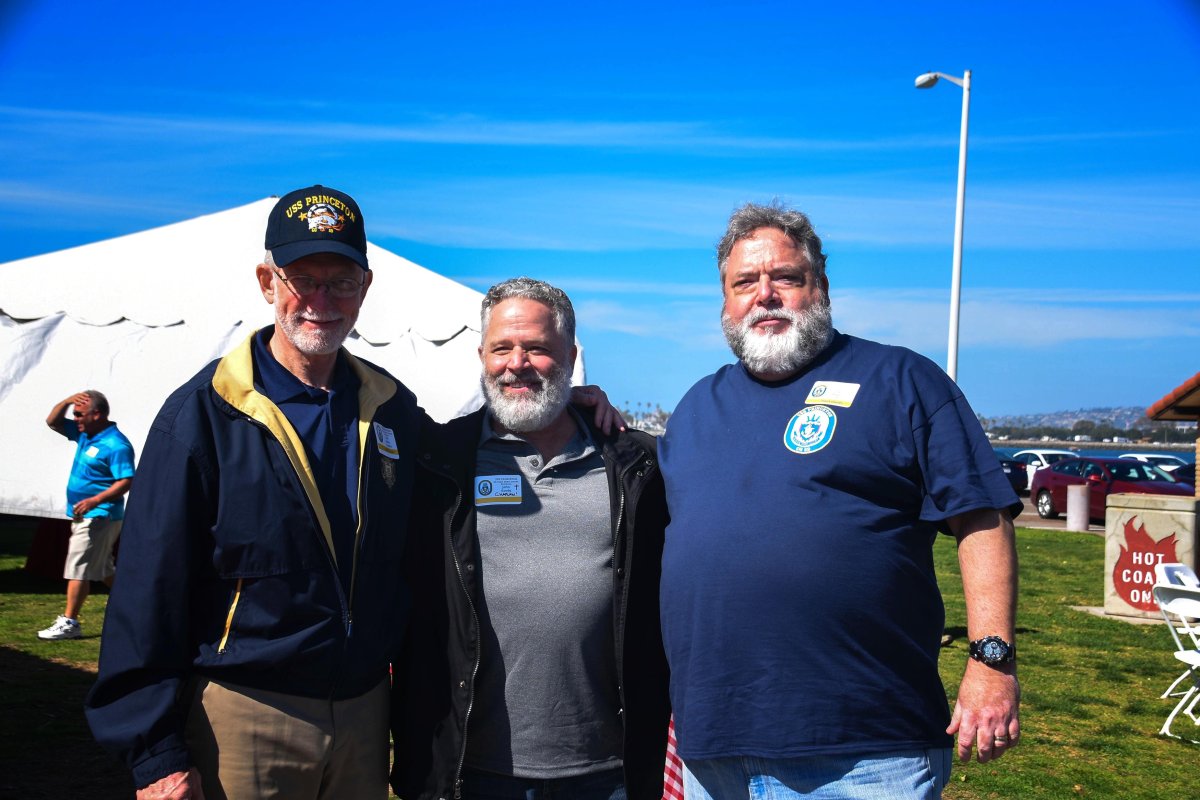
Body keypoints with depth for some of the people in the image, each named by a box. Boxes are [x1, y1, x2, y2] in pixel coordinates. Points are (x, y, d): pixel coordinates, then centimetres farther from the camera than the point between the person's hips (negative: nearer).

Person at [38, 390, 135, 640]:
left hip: (98, 517, -10)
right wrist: (67, 401, -1)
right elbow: (52, 422, 17)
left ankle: (69, 623, 1)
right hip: (85, 517, 10)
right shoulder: (84, 435, 10)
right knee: (104, 569, 17)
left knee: (78, 569, -6)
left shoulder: (116, 445, -19)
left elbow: (126, 481, -24)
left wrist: (94, 501, -31)